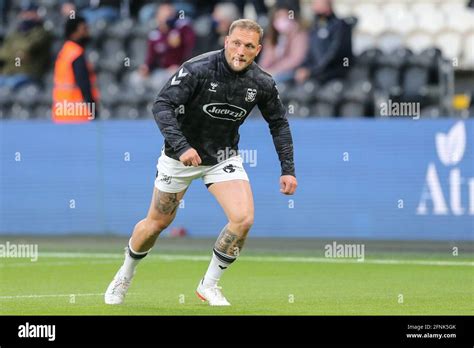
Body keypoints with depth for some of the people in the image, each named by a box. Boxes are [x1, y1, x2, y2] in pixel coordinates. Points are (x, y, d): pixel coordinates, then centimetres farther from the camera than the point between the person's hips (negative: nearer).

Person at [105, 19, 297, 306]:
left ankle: (209, 285, 2)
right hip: (181, 154, -3)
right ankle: (125, 276, 38)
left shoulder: (262, 83, -12)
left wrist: (288, 170, -2)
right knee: (157, 223, 8)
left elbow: (279, 123, 4)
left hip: (223, 158, 3)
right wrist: (181, 146, -43)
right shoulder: (197, 69, -25)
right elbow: (162, 105, -30)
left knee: (244, 218, -18)